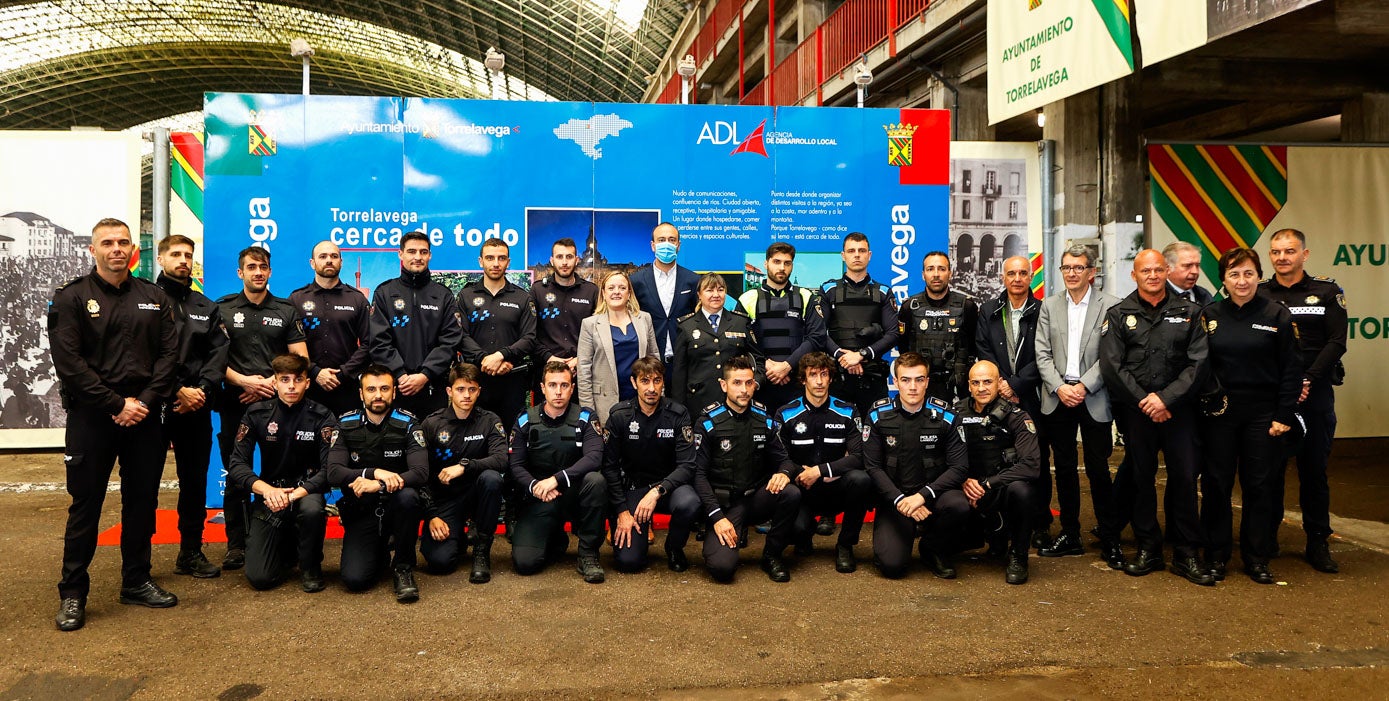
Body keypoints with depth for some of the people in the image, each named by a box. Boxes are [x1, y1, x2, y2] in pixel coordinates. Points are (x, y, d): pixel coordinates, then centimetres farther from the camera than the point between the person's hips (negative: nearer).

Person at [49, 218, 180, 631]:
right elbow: (68, 361, -9)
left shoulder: (154, 299, 9)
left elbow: (169, 353, 4)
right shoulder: (72, 298, -1)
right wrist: (116, 405, -14)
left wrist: (145, 402, -9)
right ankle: (72, 593, 13)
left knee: (142, 501, 9)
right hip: (90, 416, -3)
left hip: (144, 415, 3)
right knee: (85, 504, 2)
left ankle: (136, 581, 23)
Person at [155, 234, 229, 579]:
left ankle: (191, 552, 19)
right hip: (155, 404, -4)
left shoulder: (206, 307, 15)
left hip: (196, 407, 4)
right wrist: (177, 391, -16)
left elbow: (218, 353, 6)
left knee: (195, 481, 9)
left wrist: (202, 389, -10)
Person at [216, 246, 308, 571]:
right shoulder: (223, 309, 7)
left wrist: (271, 382, -11)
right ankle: (236, 543, 13)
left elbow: (300, 359, 3)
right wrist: (244, 381, -13)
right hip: (235, 402, 0)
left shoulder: (286, 310, 8)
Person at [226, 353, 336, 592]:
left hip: (306, 489, -1)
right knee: (259, 577, -11)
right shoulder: (257, 414, -2)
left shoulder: (322, 417, -8)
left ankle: (310, 566, -8)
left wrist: (297, 493, -31)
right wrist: (266, 488, -25)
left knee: (312, 509, -39)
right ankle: (288, 547, 25)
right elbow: (237, 465, -6)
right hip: (270, 492, 2)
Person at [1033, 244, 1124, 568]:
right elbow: (1043, 354, 5)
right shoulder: (1049, 305, 9)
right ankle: (1069, 535, 20)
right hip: (1057, 397, 3)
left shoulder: (1110, 306, -2)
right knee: (1064, 467, 10)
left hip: (1093, 399, -3)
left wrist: (1083, 386, -15)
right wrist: (1060, 387, -8)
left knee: (1098, 469, -1)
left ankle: (1110, 540, 11)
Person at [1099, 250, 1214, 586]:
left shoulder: (1189, 312, 7)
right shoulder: (1118, 315, 5)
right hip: (1135, 409, 0)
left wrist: (1167, 398, -12)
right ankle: (1148, 549, 18)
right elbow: (1111, 365, -3)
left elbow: (1199, 362, -1)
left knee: (1185, 477, 0)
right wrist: (1144, 401, -9)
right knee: (1141, 477, 6)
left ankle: (1186, 554, 11)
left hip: (1178, 407, 0)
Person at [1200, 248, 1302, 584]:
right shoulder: (1210, 316, 3)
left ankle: (1257, 558, 17)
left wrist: (1284, 415, -6)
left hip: (1262, 414, -1)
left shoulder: (1277, 314, -1)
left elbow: (1292, 369, -1)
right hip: (1219, 414, 1)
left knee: (1259, 485, 5)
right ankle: (1216, 555, 16)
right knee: (1216, 483, 4)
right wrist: (1203, 402, -4)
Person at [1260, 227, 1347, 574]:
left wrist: (1307, 380, -12)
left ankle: (1318, 544, 13)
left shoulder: (1327, 292, 5)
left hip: (1314, 393, 0)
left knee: (1314, 470, 5)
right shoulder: (1259, 295, 5)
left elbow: (1336, 343, -2)